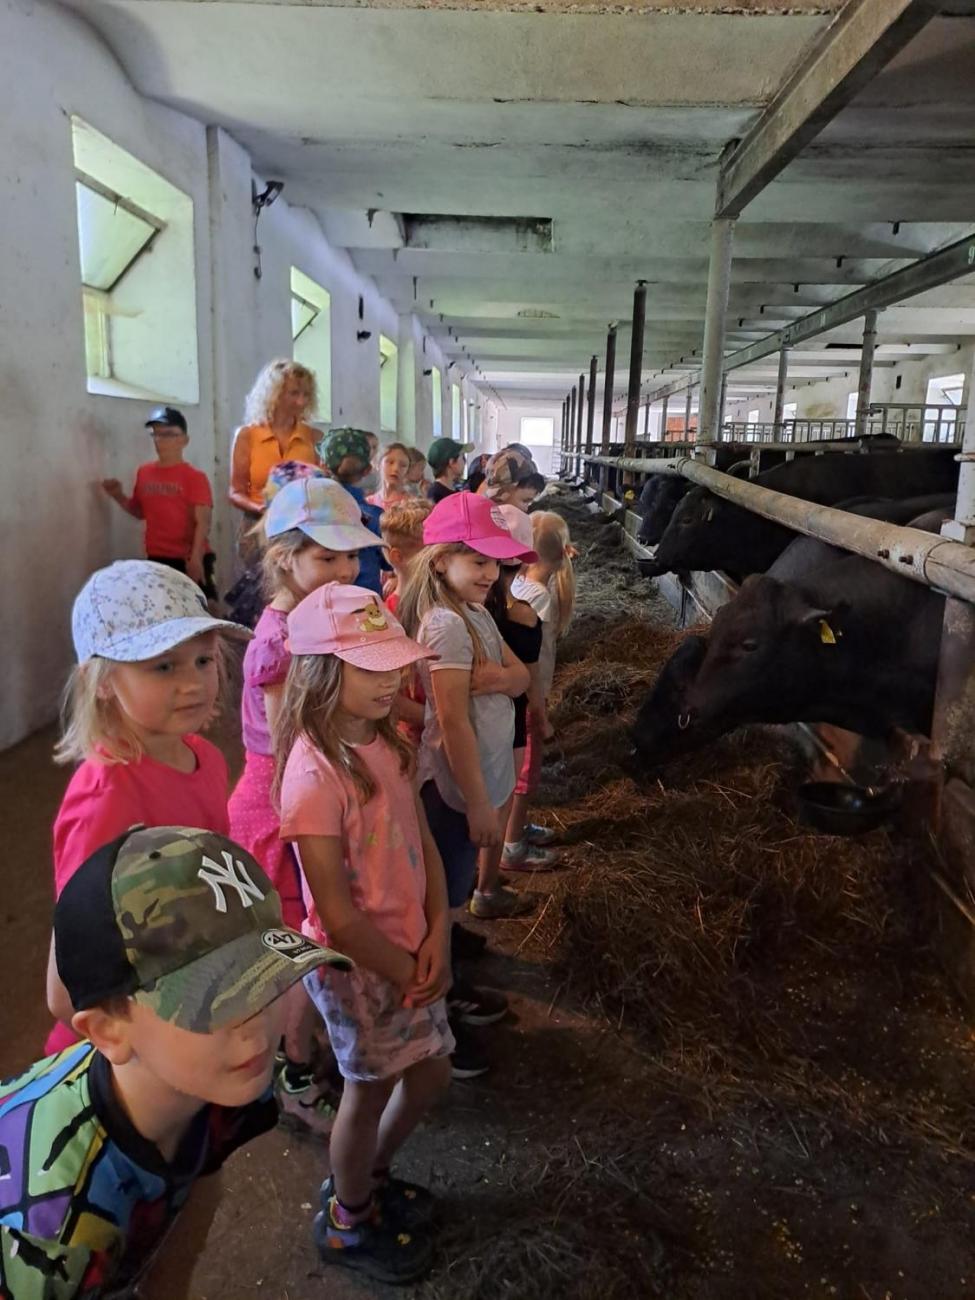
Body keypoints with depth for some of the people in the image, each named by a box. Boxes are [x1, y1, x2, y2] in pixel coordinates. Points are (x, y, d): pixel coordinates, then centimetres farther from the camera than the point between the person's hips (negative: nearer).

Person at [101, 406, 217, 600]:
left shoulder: (195, 477, -7)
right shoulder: (144, 472, 8)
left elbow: (202, 522, -13)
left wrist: (196, 559, -22)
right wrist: (118, 496, 3)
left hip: (188, 560, -5)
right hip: (155, 559, 5)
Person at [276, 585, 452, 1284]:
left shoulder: (385, 744, -4)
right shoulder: (316, 773, -28)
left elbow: (424, 843, 2)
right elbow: (338, 914, -25)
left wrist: (436, 939, -7)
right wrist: (405, 973, -12)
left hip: (412, 950, 7)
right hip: (358, 965, -7)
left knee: (431, 1072, 21)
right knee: (371, 1090, 15)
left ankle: (366, 1177, 49)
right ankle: (346, 1224, 44)